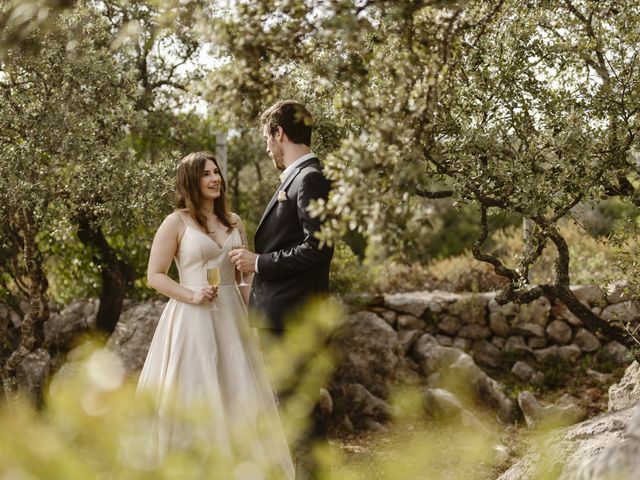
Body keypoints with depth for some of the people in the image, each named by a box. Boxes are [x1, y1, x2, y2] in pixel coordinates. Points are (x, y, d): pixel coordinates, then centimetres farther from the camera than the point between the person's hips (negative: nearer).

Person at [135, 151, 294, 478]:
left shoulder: (234, 222, 12)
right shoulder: (176, 223, -2)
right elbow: (155, 276, -4)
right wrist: (192, 296, -17)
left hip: (232, 319, 5)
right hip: (193, 321, -5)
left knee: (240, 396, 5)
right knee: (195, 398, -2)